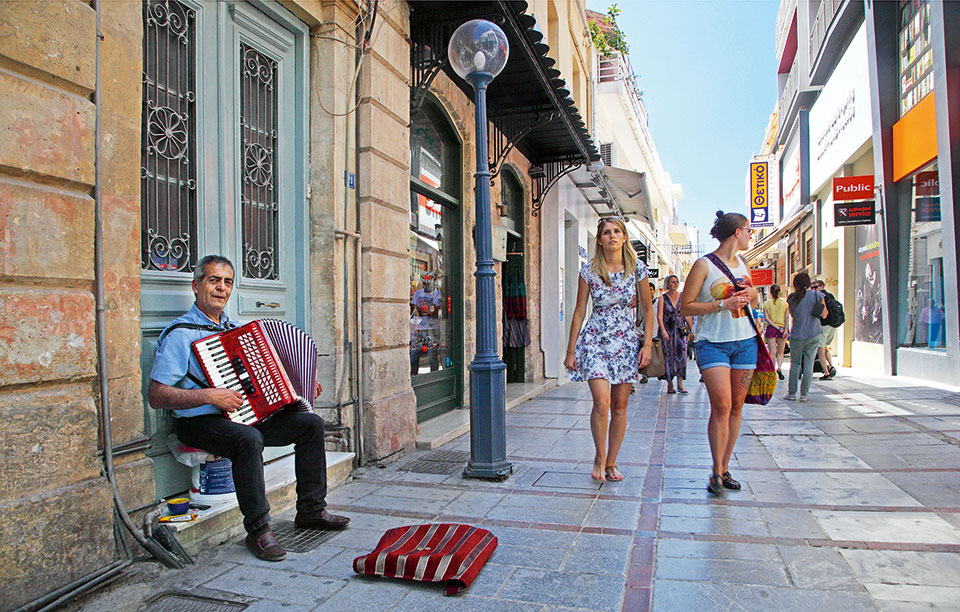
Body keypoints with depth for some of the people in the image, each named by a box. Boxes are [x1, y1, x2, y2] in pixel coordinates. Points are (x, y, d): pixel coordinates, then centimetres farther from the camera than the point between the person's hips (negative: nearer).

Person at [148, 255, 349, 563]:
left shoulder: (236, 328, 17)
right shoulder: (180, 333, -9)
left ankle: (311, 509, 5)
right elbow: (157, 396, -15)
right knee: (248, 439, -37)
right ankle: (258, 530, -22)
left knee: (311, 423, -4)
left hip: (248, 415, 8)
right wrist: (209, 395, -25)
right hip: (200, 423, -8)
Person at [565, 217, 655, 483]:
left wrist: (647, 344, -3)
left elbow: (647, 310, 7)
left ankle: (611, 463, 20)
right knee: (602, 403, -14)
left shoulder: (637, 269, 1)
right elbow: (579, 312, 2)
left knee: (620, 407, 5)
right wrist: (571, 350, 1)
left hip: (627, 341, 2)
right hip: (595, 340, -2)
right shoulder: (589, 271, -2)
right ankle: (599, 457, 8)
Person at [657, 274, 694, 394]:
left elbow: (687, 315, 14)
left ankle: (680, 384, -3)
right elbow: (659, 316, -7)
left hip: (681, 330, 2)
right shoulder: (663, 298, 1)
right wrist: (663, 330, -19)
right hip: (668, 330, -2)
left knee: (682, 355, -6)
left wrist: (691, 330, 11)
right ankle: (670, 385, 7)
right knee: (669, 356, -1)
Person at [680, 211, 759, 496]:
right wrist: (723, 304, -17)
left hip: (745, 341, 6)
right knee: (721, 405, -14)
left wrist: (751, 296, 4)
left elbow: (754, 300, 28)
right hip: (713, 343, -6)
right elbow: (686, 307, -8)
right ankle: (716, 471, -2)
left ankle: (725, 468, 15)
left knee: (736, 407, 5)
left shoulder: (743, 264, 15)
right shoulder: (704, 265, -5)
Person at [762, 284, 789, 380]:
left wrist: (777, 327, -9)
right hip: (782, 328, 1)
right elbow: (787, 317, -5)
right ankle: (779, 367, -10)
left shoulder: (766, 303, -1)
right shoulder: (785, 302, 0)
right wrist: (785, 330, -7)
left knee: (772, 352, 3)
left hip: (771, 328, -1)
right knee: (780, 352, 13)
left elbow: (767, 318, -8)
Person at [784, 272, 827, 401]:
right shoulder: (818, 295, -5)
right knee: (808, 364, 5)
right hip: (813, 335, 0)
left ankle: (791, 392, 7)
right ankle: (804, 393, 6)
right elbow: (824, 314, 1)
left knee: (795, 363, 11)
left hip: (797, 335, 0)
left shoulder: (792, 297, -5)